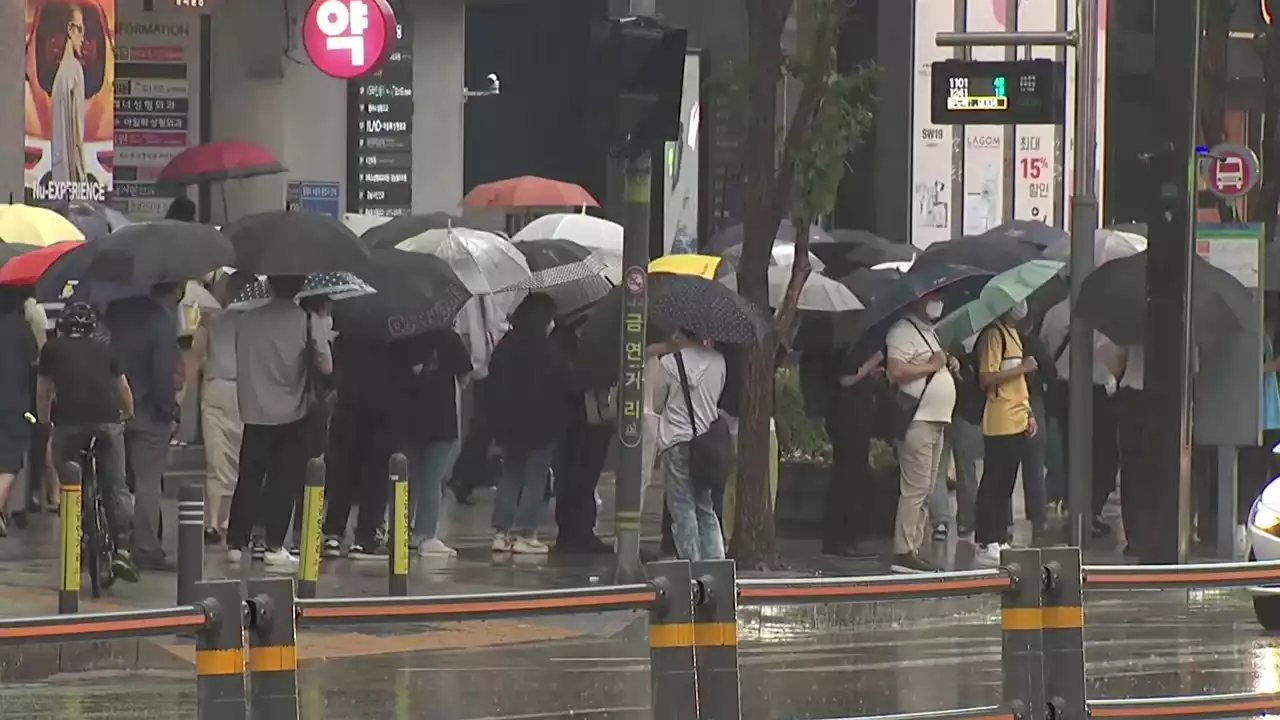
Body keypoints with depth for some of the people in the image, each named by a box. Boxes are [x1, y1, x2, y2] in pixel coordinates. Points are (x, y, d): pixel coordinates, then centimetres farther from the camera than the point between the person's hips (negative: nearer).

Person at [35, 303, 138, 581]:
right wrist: (128, 416, 51)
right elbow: (123, 388, 33)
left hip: (68, 422, -1)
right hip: (107, 420, 1)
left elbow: (43, 391, 27)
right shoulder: (104, 349, 23)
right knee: (116, 486, 8)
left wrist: (44, 422, 44)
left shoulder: (52, 348, 20)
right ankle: (122, 547, -4)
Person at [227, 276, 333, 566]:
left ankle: (236, 543, 9)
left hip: (254, 414, 2)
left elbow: (241, 362, 8)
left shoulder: (246, 320, 0)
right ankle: (274, 547, 0)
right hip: (291, 415, -2)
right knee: (284, 482, 4)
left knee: (248, 480, 10)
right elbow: (326, 367, -9)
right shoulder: (309, 322, -8)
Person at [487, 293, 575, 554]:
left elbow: (494, 382, 11)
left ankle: (502, 532, 9)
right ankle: (524, 534, -4)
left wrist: (498, 420, 16)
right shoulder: (547, 350, -13)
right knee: (535, 479, 0)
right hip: (540, 425, -6)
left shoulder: (504, 346, 5)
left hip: (508, 423, 6)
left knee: (510, 476, 13)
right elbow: (566, 384, -10)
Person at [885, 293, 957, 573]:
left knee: (926, 490, 10)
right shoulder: (902, 332, -9)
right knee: (915, 488, -13)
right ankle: (903, 553, -14)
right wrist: (931, 366, -16)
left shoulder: (928, 332, 22)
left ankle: (914, 549, 13)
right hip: (917, 421, -10)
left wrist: (948, 363, 13)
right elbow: (896, 371, -23)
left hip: (936, 422, 10)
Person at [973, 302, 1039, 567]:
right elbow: (986, 378, -19)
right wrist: (1021, 368, -18)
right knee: (994, 484, -7)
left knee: (1006, 485, 11)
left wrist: (1028, 412, 18)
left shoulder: (1013, 333, 17)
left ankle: (999, 541, 15)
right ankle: (985, 546, -5)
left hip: (1016, 423, 9)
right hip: (999, 425, -9)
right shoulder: (994, 334, -12)